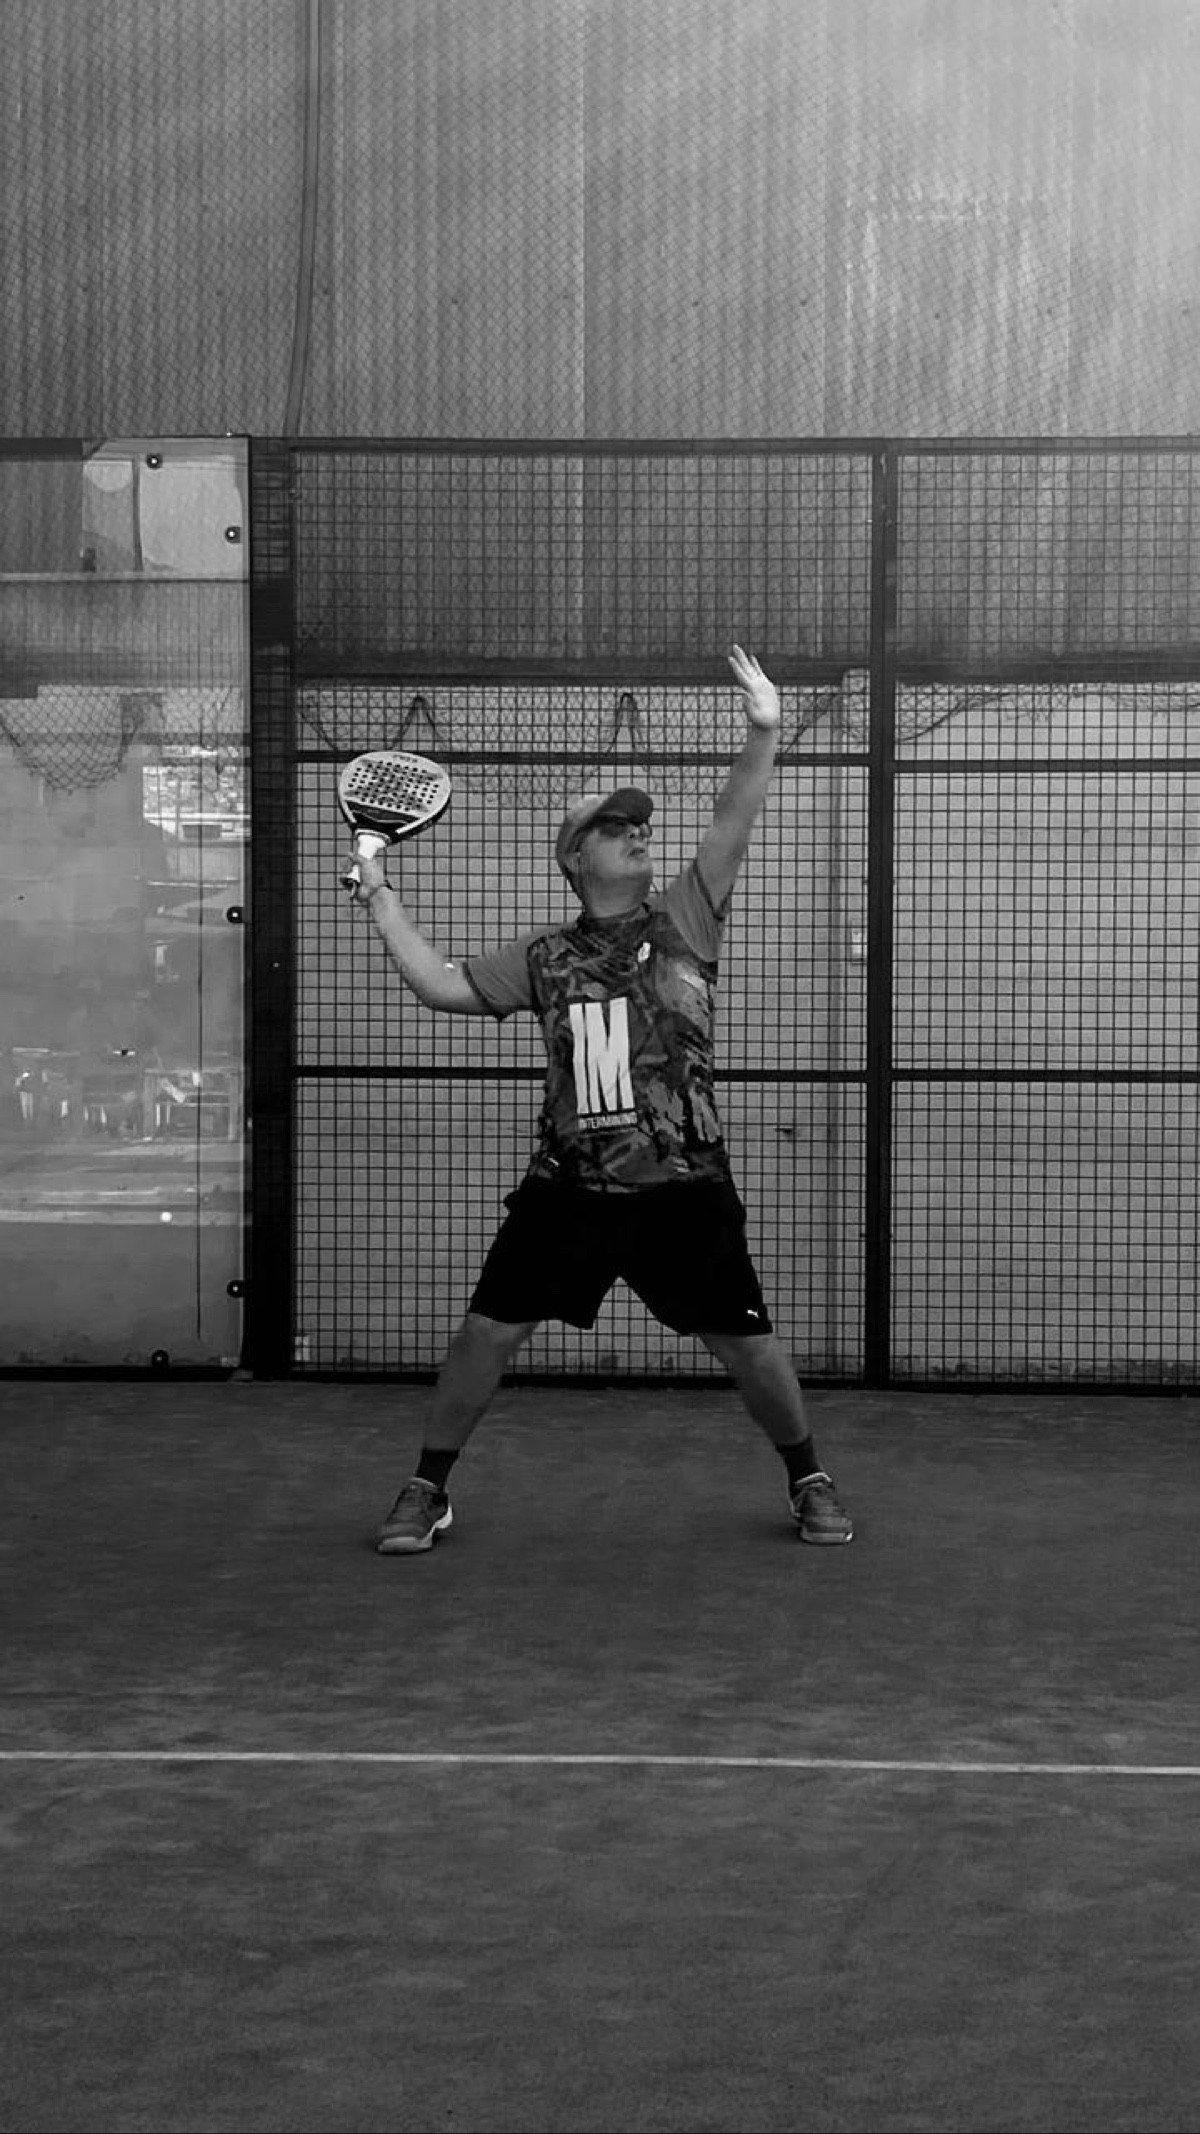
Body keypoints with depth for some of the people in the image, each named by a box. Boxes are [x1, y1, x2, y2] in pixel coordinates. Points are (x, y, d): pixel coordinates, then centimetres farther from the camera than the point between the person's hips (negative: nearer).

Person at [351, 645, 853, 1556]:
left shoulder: (684, 919, 4)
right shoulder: (545, 957, 9)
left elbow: (732, 825, -9)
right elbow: (441, 985, 9)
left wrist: (763, 733, -23)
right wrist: (382, 897, 7)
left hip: (686, 1189, -1)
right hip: (570, 1187, 1)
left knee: (747, 1342, 2)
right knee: (488, 1330, -1)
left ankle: (808, 1478, 26)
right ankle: (427, 1489, 16)